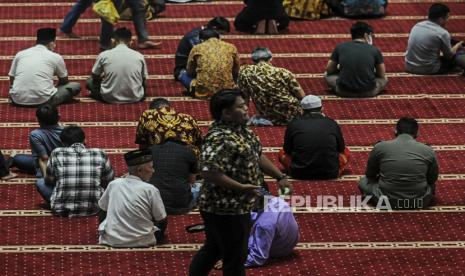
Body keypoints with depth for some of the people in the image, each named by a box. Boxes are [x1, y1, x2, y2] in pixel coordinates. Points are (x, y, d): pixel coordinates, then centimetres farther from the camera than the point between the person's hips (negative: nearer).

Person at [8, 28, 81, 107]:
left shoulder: (20, 54, 14)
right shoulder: (55, 57, 8)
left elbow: (11, 82, 21)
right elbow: (64, 81, 24)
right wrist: (56, 88, 45)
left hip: (18, 100, 3)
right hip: (43, 100, -3)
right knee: (76, 86, 15)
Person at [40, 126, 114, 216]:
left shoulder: (56, 154, -6)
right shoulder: (100, 154, -3)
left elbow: (49, 182, 7)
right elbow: (108, 181, 10)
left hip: (62, 210, -1)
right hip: (93, 209, 1)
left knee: (40, 183, 23)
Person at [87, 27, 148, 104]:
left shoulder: (103, 55, -6)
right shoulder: (139, 56, -4)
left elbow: (95, 76, 9)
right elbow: (144, 79, 10)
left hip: (111, 98, -2)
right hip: (134, 98, 2)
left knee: (90, 82, 21)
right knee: (143, 84, 34)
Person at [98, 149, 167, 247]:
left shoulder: (113, 184, -3)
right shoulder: (150, 190, -13)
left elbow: (102, 206, 14)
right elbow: (162, 220, -4)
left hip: (111, 241, 2)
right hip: (141, 242, -2)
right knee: (162, 223, 23)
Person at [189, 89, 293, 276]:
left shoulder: (241, 129, 7)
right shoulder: (219, 139, -25)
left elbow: (258, 156, 19)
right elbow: (209, 172, -32)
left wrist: (280, 177, 13)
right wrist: (241, 188, -28)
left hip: (236, 206, 9)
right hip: (226, 210, -9)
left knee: (213, 250, 20)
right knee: (235, 257, 3)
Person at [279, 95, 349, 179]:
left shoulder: (294, 124, 3)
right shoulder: (332, 123, 4)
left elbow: (287, 151, 12)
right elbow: (341, 149, 17)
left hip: (300, 173, -1)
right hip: (330, 174, 1)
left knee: (282, 153, 25)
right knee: (346, 152, 28)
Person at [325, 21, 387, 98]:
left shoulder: (340, 47, 5)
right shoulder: (374, 50, 2)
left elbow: (329, 70, 14)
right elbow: (382, 76, 13)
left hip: (344, 92, 0)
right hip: (368, 92, 0)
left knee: (327, 75, 29)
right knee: (384, 79, 31)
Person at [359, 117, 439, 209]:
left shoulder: (380, 147, 0)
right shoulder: (428, 151, 1)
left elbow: (370, 175, 13)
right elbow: (432, 180, 14)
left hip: (386, 201, -2)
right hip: (418, 202, 2)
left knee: (364, 181, 25)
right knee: (430, 185, 34)